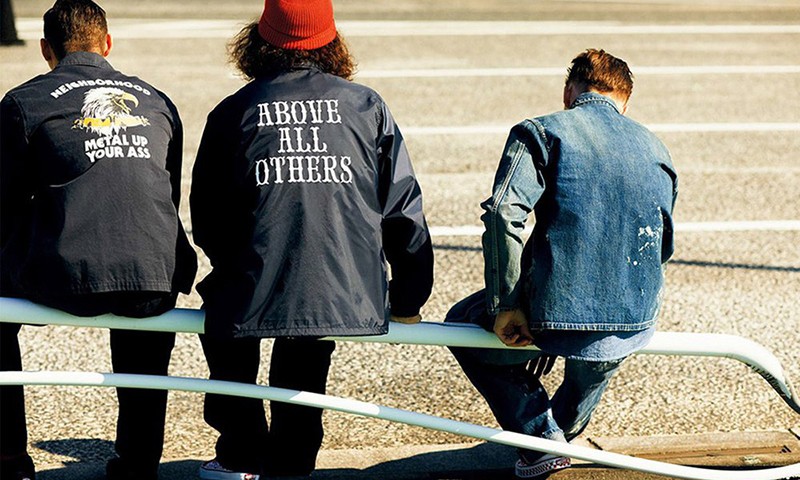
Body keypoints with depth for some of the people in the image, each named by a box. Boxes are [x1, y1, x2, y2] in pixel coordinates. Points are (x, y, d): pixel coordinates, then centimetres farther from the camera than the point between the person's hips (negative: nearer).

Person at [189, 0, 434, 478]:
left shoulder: (234, 112, 6)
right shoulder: (367, 106, 8)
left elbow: (206, 221, 11)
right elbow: (404, 207, 8)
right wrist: (408, 300, 17)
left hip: (256, 298, -1)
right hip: (351, 297, 1)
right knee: (303, 366, 32)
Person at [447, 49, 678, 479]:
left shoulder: (541, 132, 0)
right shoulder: (656, 150, 14)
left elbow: (503, 213, -16)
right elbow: (662, 248, 17)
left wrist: (505, 308, -11)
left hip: (559, 310, -5)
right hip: (636, 323, 5)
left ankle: (540, 433, 15)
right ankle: (566, 429, 52)